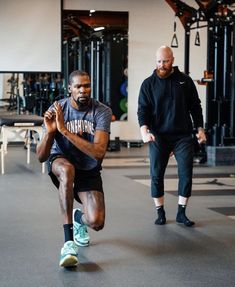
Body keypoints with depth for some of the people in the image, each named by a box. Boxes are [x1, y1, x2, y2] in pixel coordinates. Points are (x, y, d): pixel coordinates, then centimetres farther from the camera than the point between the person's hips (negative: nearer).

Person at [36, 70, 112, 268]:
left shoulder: (102, 112, -18)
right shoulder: (56, 110, -16)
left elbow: (99, 152, -32)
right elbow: (41, 157, -16)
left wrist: (65, 130, -37)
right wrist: (49, 132, -36)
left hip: (89, 170, 1)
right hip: (60, 162, 0)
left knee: (96, 222, -20)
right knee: (67, 170, -41)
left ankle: (78, 216, 22)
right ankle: (68, 241, -35)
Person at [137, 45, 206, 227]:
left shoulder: (185, 81, 6)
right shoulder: (149, 84, 2)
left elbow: (195, 106, 12)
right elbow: (142, 109, -3)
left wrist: (200, 129, 5)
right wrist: (144, 130, -19)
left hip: (183, 136, 1)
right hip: (158, 137, 0)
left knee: (186, 174, -2)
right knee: (157, 175, 1)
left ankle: (181, 213, 10)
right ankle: (160, 213, 14)